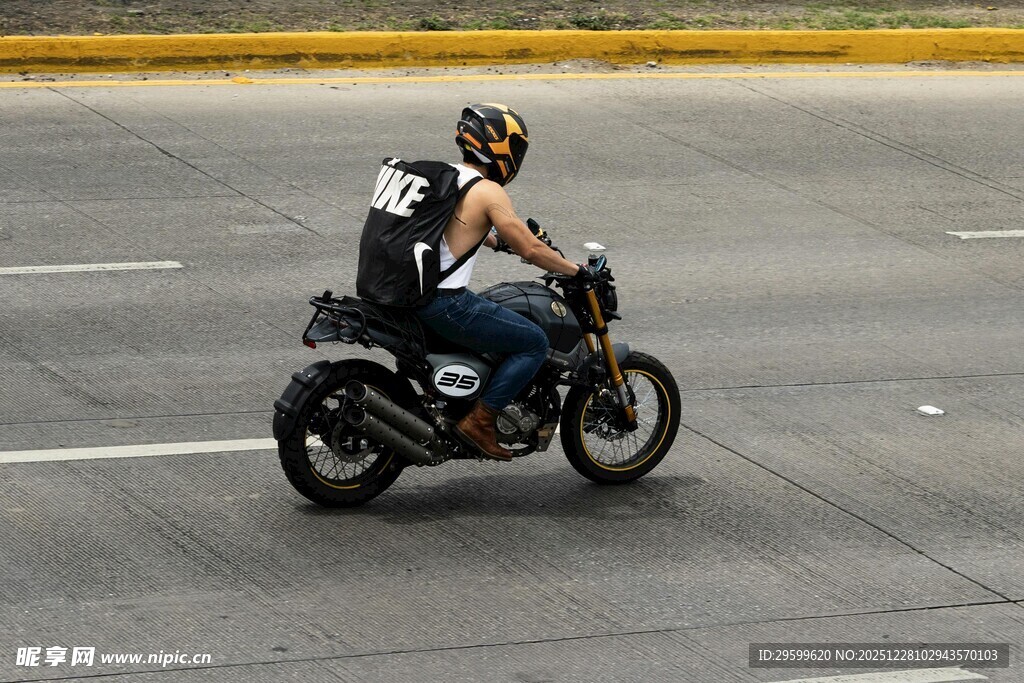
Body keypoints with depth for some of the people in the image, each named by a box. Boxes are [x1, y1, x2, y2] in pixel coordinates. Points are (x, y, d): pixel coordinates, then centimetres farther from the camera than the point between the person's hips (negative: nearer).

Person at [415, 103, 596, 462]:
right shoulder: (488, 192, -12)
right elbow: (530, 250, -12)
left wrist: (502, 241, 44)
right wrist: (578, 270, 1)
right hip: (445, 304, -9)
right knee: (534, 343, 1)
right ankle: (479, 420, -2)